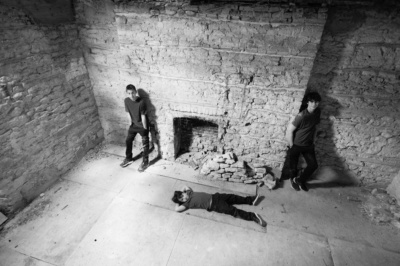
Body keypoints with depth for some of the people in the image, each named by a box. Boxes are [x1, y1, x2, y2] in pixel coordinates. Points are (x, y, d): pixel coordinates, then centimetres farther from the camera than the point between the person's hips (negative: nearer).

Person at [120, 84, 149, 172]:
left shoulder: (141, 102, -25)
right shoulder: (126, 101, -9)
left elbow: (143, 116, -20)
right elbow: (128, 113, 1)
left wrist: (145, 129, -12)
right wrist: (131, 123, 7)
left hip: (142, 126, -6)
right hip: (134, 125, 6)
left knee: (145, 145, 4)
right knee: (128, 141, 15)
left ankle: (145, 162, 21)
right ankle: (128, 159, 35)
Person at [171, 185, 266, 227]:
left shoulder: (190, 193, 7)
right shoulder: (188, 203, -9)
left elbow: (186, 186, 25)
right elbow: (177, 209, -20)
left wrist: (180, 192, 12)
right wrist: (178, 202, -3)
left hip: (214, 197, 6)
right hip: (214, 206, -6)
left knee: (233, 197, 3)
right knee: (233, 211, -12)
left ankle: (252, 200, 11)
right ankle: (253, 217, -12)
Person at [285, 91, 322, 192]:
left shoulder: (318, 112, -4)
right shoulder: (301, 116, -24)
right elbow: (289, 130, -19)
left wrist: (313, 141, 10)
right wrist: (291, 146, -13)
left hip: (308, 145, 5)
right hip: (296, 145, -5)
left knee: (313, 165, -1)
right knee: (293, 166, 10)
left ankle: (300, 180, 24)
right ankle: (293, 180, 39)